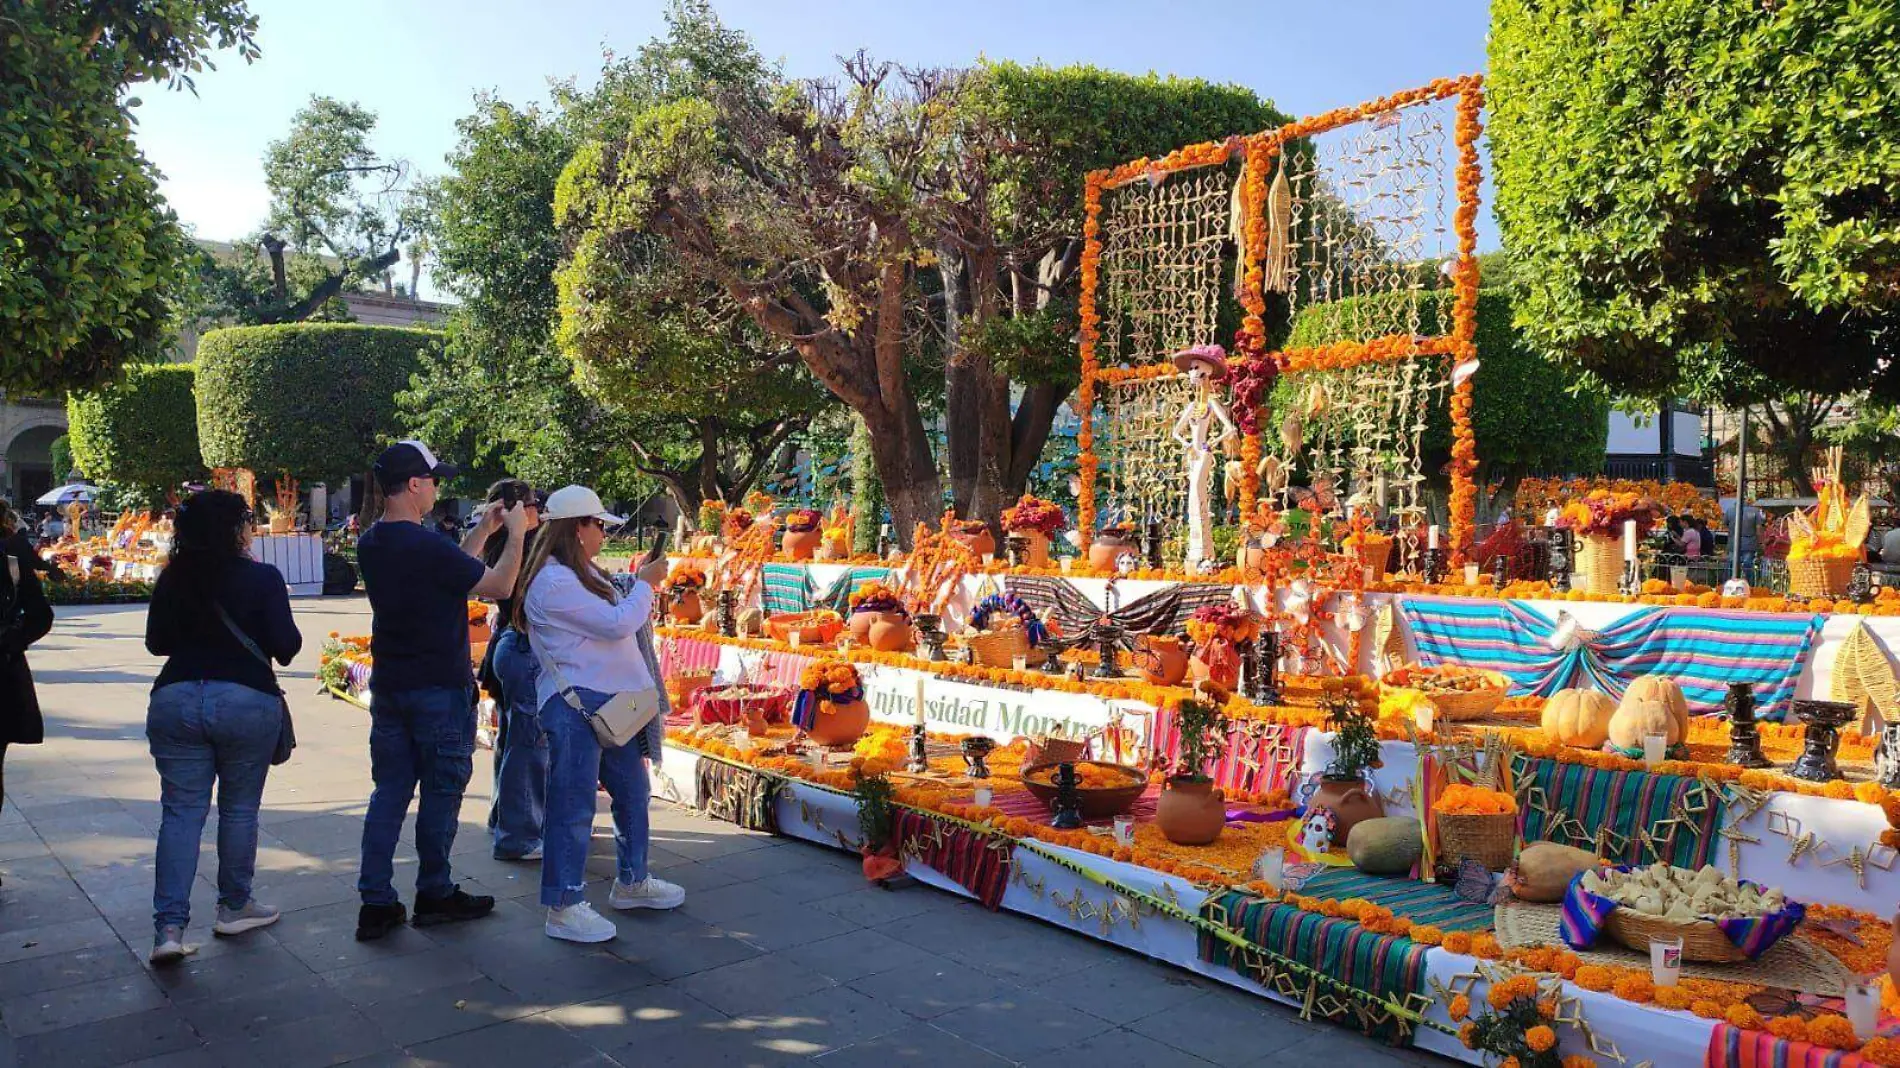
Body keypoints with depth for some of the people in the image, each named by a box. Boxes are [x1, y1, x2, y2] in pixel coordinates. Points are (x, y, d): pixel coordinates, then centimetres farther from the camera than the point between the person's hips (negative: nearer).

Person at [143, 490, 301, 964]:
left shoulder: (172, 579, 4)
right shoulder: (262, 578, -9)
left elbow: (156, 643, 14)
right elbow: (286, 648, -8)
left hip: (175, 701, 3)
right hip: (247, 703, -3)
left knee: (181, 811, 6)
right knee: (240, 809, 12)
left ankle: (169, 926, -2)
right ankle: (234, 907, 23)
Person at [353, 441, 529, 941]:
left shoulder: (370, 544, 5)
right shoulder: (425, 545, -22)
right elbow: (498, 586, -14)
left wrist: (482, 532, 17)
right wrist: (515, 534, -1)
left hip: (389, 688, 8)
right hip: (440, 689, -7)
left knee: (389, 790, 10)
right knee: (441, 792, 7)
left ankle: (376, 903, 12)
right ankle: (435, 894, 19)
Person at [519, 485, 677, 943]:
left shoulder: (582, 573, 16)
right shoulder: (553, 583, -17)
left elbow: (614, 618, 23)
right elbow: (617, 623, -19)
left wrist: (640, 584, 11)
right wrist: (646, 584, -5)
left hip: (610, 703, 10)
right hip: (574, 706, -10)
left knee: (632, 790, 18)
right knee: (573, 806, -3)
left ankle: (632, 881, 33)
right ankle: (564, 909, 8)